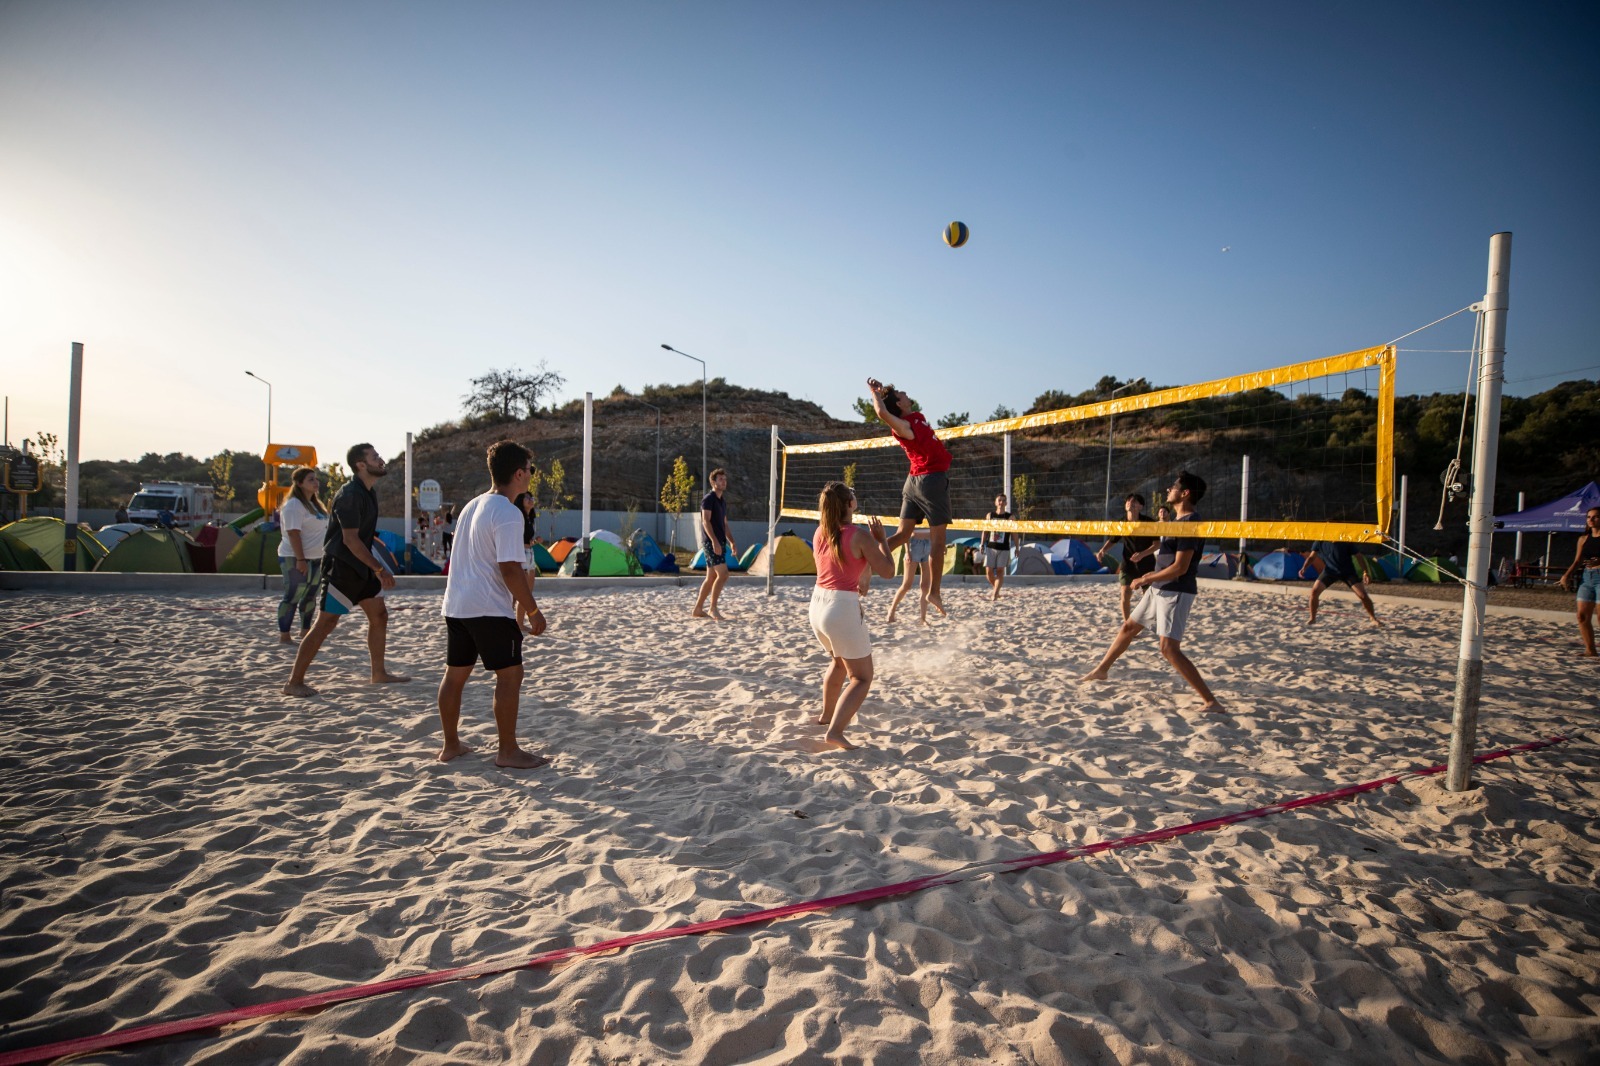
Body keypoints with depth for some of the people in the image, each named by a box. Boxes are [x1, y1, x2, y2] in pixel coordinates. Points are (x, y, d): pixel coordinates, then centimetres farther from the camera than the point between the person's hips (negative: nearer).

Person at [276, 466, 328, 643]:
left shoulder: (314, 504, 15)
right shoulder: (294, 504, -14)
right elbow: (293, 533, -20)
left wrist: (323, 556, 17)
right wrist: (300, 559, -24)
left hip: (315, 558, 9)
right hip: (296, 560, -9)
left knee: (310, 596, 14)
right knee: (292, 597, -4)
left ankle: (305, 630, 25)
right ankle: (283, 635, 1)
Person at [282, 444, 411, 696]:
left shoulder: (367, 492, 10)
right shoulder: (350, 495, -19)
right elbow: (350, 539, -22)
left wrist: (376, 568, 18)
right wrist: (380, 569, -21)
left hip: (361, 567, 10)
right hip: (342, 566, -10)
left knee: (379, 615, 12)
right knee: (325, 623, -6)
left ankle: (379, 673, 22)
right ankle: (294, 682, 4)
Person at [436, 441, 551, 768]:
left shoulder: (472, 505, 14)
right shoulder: (508, 513, -15)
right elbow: (510, 568, -21)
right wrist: (532, 611, -14)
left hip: (455, 604, 9)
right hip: (490, 609, -9)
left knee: (455, 673, 14)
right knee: (510, 674, -1)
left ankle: (450, 745, 25)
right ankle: (508, 751, 5)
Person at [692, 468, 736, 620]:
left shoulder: (723, 502, 19)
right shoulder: (708, 499, -8)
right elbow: (706, 521, -18)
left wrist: (731, 542, 17)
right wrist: (714, 541, -27)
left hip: (719, 543, 9)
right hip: (711, 543, -9)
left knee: (711, 578, 8)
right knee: (723, 574, -17)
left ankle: (697, 610, 13)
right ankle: (712, 608, -11)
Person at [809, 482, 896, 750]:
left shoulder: (820, 533, 6)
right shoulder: (859, 535, -14)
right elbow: (888, 571, -7)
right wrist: (881, 538, 2)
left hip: (817, 604, 8)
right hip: (843, 608, -8)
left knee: (839, 661, 32)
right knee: (862, 677, 3)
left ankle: (827, 715, 44)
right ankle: (834, 731, -12)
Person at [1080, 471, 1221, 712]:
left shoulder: (1190, 523, -19)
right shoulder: (1179, 520, 12)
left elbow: (1180, 568, -23)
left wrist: (1145, 579, -14)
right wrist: (1151, 576, 14)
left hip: (1176, 593, -10)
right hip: (1159, 589, 10)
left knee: (1169, 649, -16)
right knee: (1128, 628, 20)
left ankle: (1211, 701, -11)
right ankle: (1101, 670, 38)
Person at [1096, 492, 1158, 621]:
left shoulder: (1148, 522, -13)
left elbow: (1156, 544, -12)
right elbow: (1112, 540, 8)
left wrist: (1142, 554, -27)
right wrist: (1102, 550, -11)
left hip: (1147, 564, -2)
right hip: (1127, 563, 2)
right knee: (1125, 594, -5)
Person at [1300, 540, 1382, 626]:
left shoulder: (1346, 542, -19)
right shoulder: (1320, 542, -13)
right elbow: (1311, 557, -5)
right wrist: (1304, 568, -20)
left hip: (1348, 571, -1)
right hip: (1330, 571, 1)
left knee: (1363, 595, -9)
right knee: (1314, 591, -15)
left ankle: (1374, 619, 14)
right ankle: (1312, 618, 3)